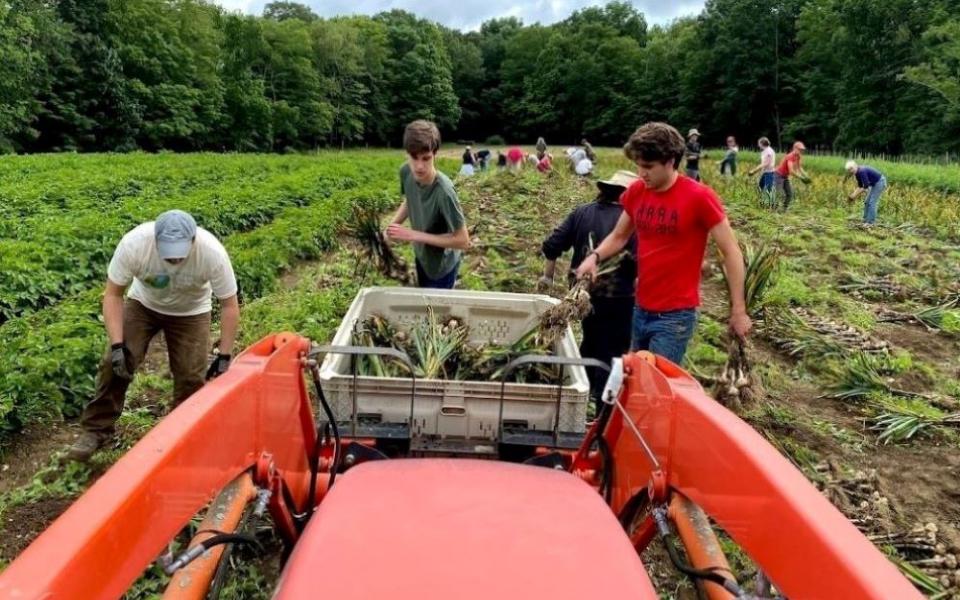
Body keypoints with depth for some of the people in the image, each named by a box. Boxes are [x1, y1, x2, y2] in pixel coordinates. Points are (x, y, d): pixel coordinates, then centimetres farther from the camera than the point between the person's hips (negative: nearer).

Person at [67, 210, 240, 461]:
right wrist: (117, 345, -27)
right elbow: (113, 294, -21)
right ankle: (95, 430, 7)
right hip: (143, 304, 1)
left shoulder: (213, 253, -36)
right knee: (115, 364, -11)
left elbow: (229, 305, -23)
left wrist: (224, 357, -22)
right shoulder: (133, 243, -35)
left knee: (191, 377, -8)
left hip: (190, 312, 0)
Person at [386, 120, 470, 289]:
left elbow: (463, 241, -30)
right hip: (421, 256, 6)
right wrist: (392, 226, -13)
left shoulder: (444, 191, -37)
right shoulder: (406, 172, -18)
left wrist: (415, 235, -31)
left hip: (442, 266, -6)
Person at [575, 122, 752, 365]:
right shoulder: (636, 192, 1)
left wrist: (738, 310, -10)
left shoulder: (699, 197, -15)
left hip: (675, 315, -6)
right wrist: (594, 256, -6)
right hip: (640, 310, 6)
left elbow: (731, 252, -10)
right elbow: (619, 236, 15)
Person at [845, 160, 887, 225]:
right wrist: (853, 194, -2)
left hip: (880, 182, -10)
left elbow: (865, 187, -28)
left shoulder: (862, 172, -28)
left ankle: (870, 223, -9)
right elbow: (860, 186, 9)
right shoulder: (857, 173, 1)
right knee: (867, 202, 9)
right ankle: (865, 221, 12)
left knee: (872, 202, -12)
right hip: (875, 183, 10)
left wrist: (855, 195, -21)